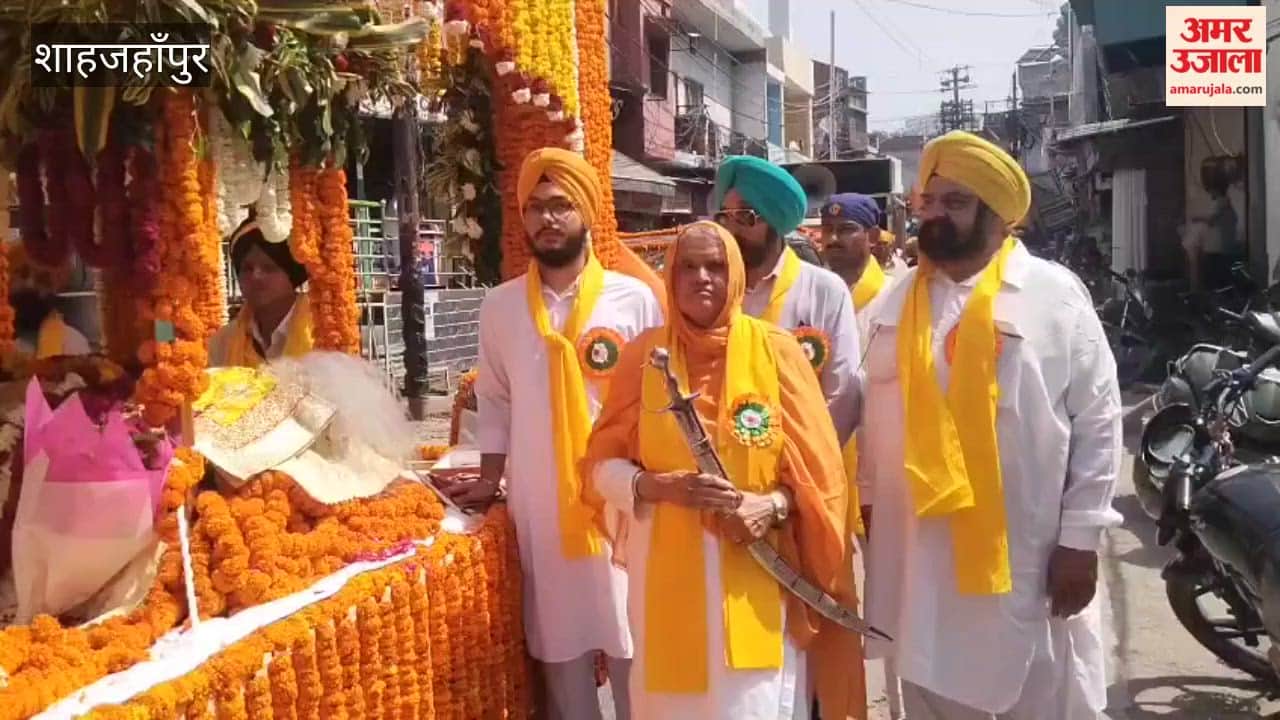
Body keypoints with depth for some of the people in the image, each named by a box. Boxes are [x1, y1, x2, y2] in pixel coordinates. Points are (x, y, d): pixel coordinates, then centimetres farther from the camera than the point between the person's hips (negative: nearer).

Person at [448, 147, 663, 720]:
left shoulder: (634, 300, -4)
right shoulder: (500, 305, 4)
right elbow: (496, 400, 12)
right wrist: (490, 479, 8)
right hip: (539, 506, 3)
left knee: (632, 648, 5)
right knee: (559, 646, 12)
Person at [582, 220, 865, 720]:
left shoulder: (775, 349, -1)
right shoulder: (643, 355, 2)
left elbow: (817, 467, 2)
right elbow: (602, 464, 3)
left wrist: (772, 505, -15)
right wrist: (657, 485, -14)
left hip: (757, 576, -1)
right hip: (667, 575, 1)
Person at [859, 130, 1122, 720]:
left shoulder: (1054, 294, -5)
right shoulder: (896, 302, 7)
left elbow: (1097, 420, -5)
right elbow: (874, 417, 11)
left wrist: (1080, 539, -8)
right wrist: (871, 511, 9)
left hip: (1029, 558, -3)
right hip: (918, 556, 4)